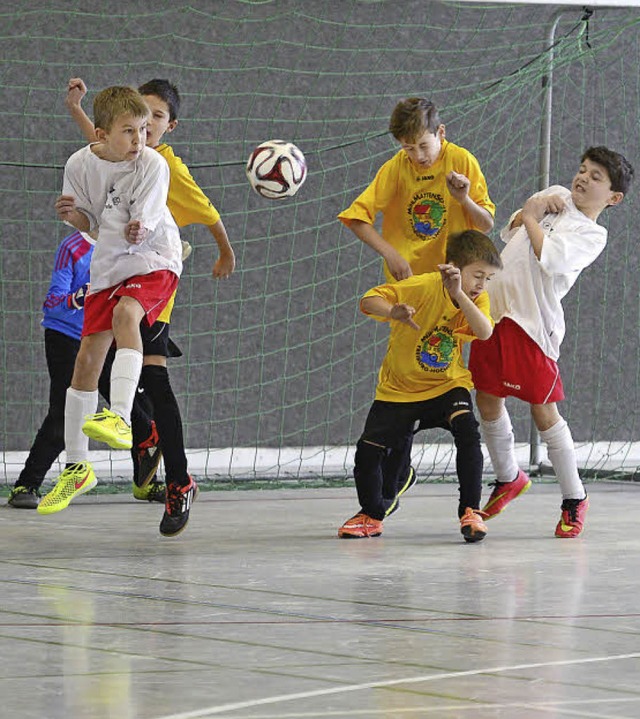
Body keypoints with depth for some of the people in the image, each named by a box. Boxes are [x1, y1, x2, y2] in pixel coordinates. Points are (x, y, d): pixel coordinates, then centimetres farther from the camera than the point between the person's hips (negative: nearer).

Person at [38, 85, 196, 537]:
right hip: (108, 265, 5)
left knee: (126, 313, -34)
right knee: (88, 356, 3)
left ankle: (120, 418, -48)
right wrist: (72, 216, -15)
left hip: (154, 261, -5)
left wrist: (135, 232, -39)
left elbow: (142, 227, -21)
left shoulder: (153, 165, -17)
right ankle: (77, 468, 16)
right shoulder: (80, 164, -7)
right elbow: (91, 222, 4)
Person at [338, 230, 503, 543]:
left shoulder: (477, 299, -9)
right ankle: (372, 514, 20)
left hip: (447, 385, 1)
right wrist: (393, 312, -46)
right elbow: (369, 300, -24)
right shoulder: (422, 287, -19)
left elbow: (485, 332, -31)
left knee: (467, 430, -27)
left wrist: (458, 294, -43)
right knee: (368, 448, -8)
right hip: (399, 387, -1)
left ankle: (471, 511, -15)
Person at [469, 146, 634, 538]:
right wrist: (531, 208, 4)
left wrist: (531, 220, -4)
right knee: (487, 400, 12)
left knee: (543, 410, -4)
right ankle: (509, 477, 34)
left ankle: (574, 497, 10)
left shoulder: (593, 235, -5)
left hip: (532, 324, -6)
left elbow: (550, 257, -20)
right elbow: (510, 230, 24)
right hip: (495, 309, 7)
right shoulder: (555, 195, 16)